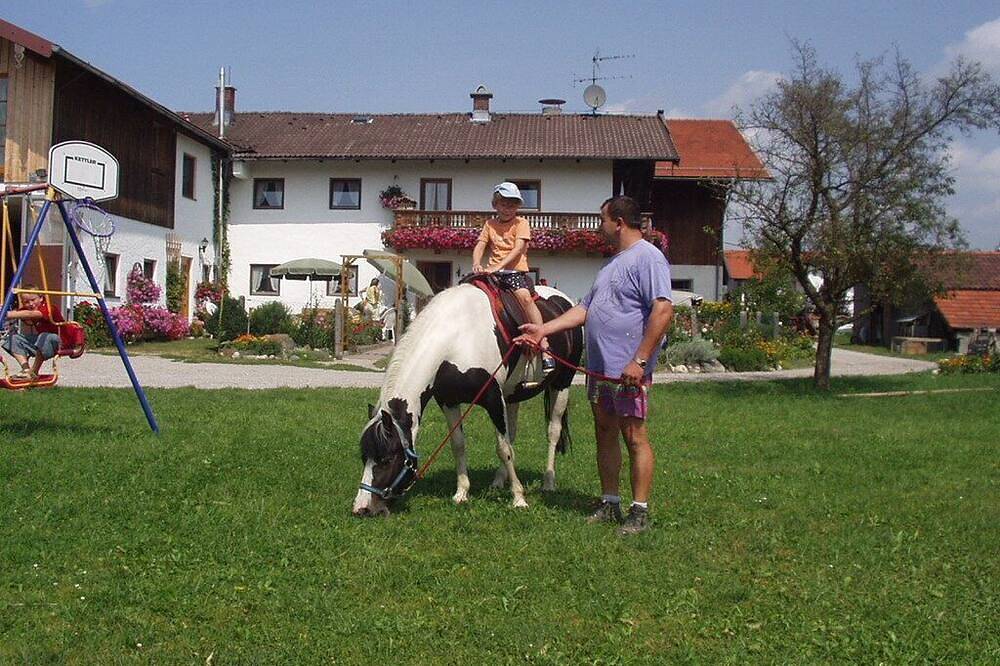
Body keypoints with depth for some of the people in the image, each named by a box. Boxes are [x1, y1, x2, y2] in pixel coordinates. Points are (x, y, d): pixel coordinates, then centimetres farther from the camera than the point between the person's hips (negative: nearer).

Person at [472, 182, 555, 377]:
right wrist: (476, 264, -15)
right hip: (494, 272, 5)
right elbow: (480, 247, 7)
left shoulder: (521, 223, 4)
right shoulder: (490, 225, 16)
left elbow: (518, 249, -10)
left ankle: (545, 347, -33)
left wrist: (498, 266, -22)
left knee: (525, 296, -30)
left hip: (516, 271, -5)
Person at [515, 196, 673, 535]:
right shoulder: (614, 262, 21)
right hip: (599, 367, 10)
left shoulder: (648, 258, -11)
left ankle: (640, 512, 2)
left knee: (634, 437, -4)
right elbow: (585, 308, 23)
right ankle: (609, 504, 24)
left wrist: (639, 361, -25)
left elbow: (663, 310, -22)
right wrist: (543, 329, 16)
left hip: (628, 371, -10)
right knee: (605, 434, 14)